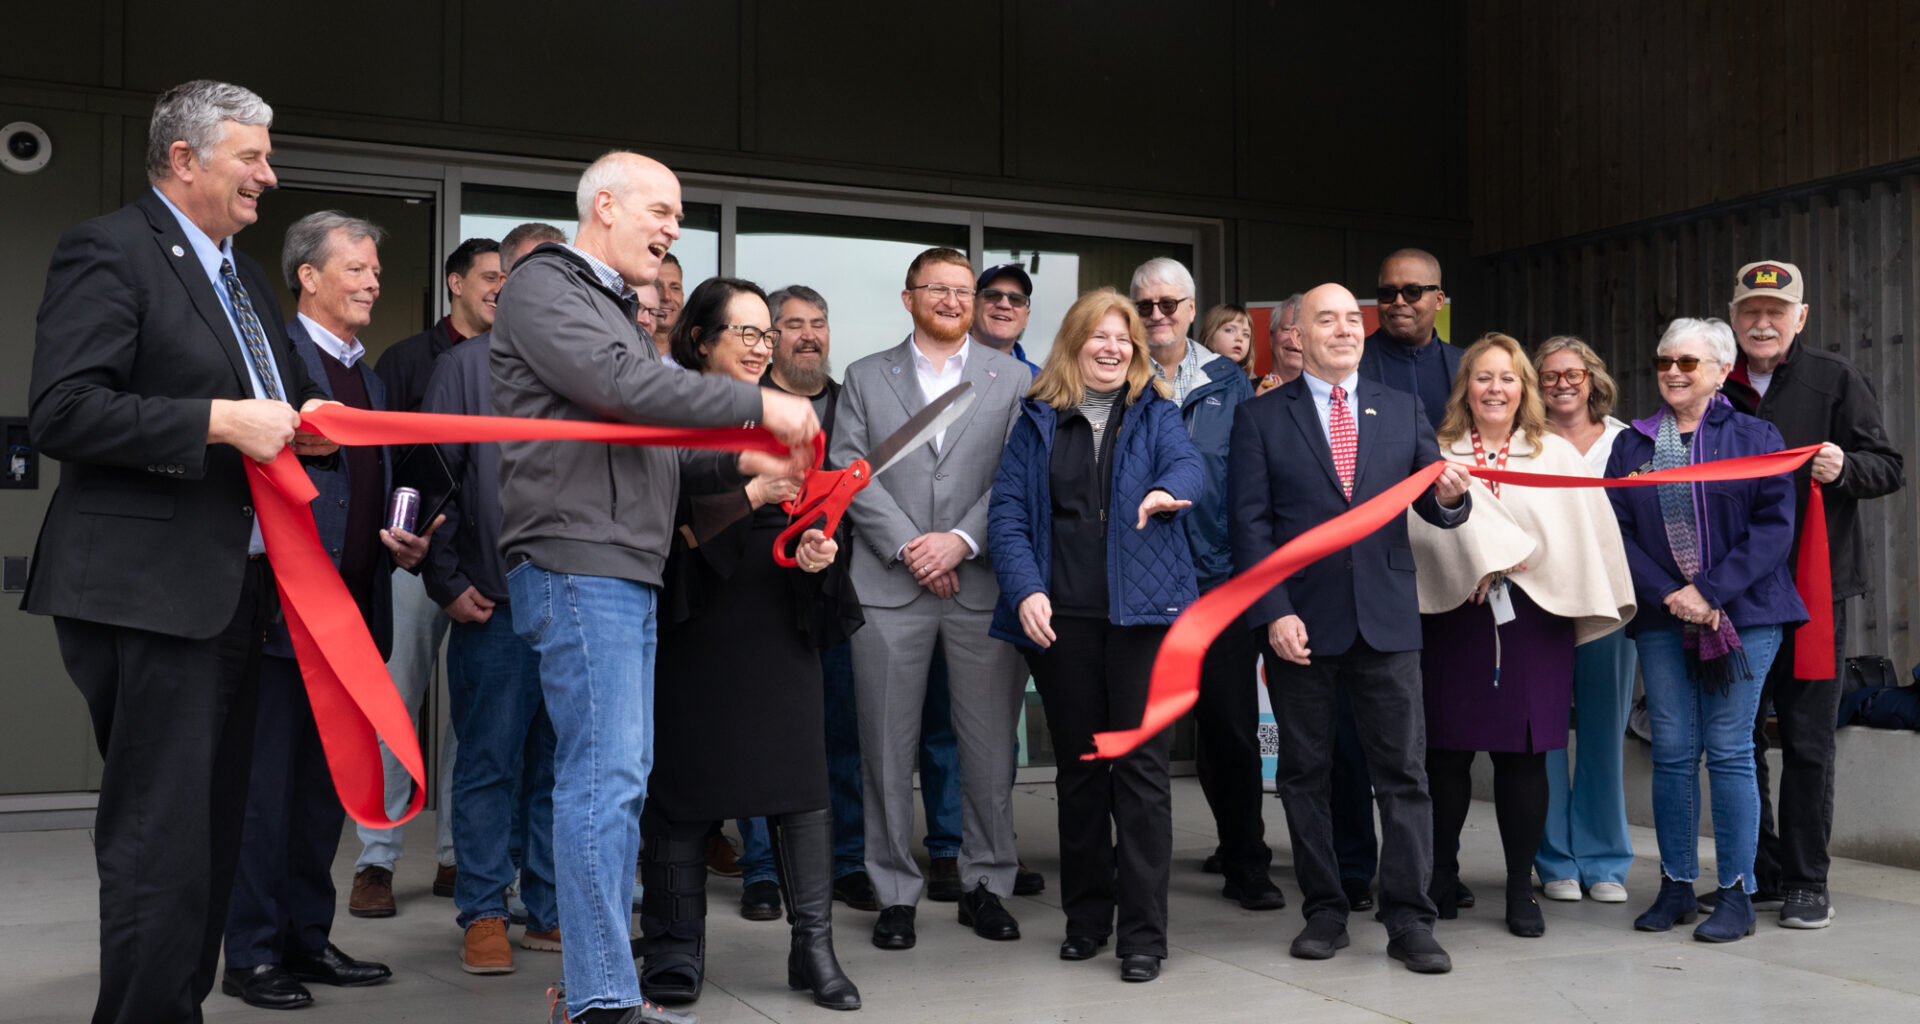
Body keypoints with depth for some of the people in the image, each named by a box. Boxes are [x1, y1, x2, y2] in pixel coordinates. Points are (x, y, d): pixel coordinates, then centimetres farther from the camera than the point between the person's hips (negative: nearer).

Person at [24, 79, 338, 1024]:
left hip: (236, 587, 9)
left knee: (211, 831, 14)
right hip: (150, 591, -9)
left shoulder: (244, 274, 19)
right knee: (161, 842, -7)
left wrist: (303, 420, 7)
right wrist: (221, 421, -20)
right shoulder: (107, 251, -8)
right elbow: (62, 411, -18)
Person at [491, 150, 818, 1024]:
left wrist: (741, 462, 8)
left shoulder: (614, 307, 25)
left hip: (630, 574, 10)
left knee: (622, 779, 10)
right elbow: (621, 386, -19)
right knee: (604, 779, -11)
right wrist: (758, 407, -15)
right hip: (577, 566, -10)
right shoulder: (543, 287, -3)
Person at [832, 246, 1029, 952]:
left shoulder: (1013, 379, 11)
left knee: (990, 746, 3)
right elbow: (849, 471, 1)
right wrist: (907, 546, -9)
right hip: (888, 585, 0)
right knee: (887, 747, 3)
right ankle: (895, 892, 14)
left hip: (983, 582, 0)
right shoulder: (865, 378, 11)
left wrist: (960, 540, -10)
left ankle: (986, 883, 18)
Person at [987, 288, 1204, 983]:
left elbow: (1188, 463, -11)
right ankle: (1086, 917, 23)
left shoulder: (1155, 414, 10)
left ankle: (1143, 933, 3)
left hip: (1144, 611, -1)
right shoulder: (1040, 421, 11)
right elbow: (1007, 511, 3)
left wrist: (1168, 490, -35)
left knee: (1141, 768, -4)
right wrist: (1026, 590, -12)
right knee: (1078, 769, 10)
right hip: (1062, 618, 2)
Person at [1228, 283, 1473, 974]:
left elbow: (1433, 508, 9)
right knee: (1304, 774, 7)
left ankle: (1409, 922, 9)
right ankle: (1324, 912, 20)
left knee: (1403, 772, 1)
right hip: (1302, 623, -1)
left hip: (1386, 618, 2)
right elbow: (1250, 524, -2)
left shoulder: (1403, 411, 11)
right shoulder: (1261, 418, 3)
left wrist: (1450, 497, -15)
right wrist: (1274, 612, -12)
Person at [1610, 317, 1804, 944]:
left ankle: (1737, 893, 6)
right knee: (1672, 751, 4)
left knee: (1729, 750, -2)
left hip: (1743, 616, -3)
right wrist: (1669, 596, -9)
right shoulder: (1631, 446, 11)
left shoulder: (1755, 438, 2)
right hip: (1662, 617, 3)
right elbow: (1616, 531, 4)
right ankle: (1676, 886, 14)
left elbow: (1774, 525, -6)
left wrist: (1710, 592, -14)